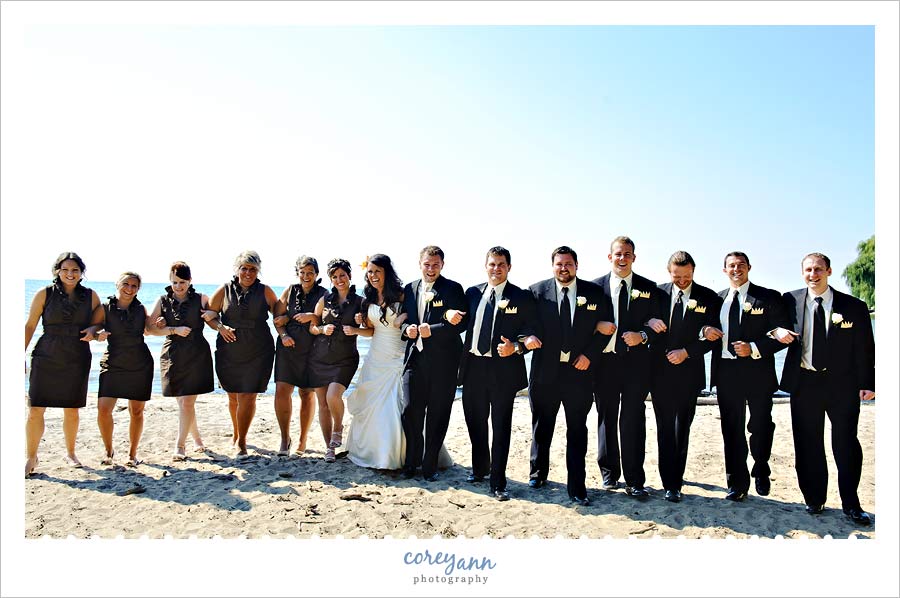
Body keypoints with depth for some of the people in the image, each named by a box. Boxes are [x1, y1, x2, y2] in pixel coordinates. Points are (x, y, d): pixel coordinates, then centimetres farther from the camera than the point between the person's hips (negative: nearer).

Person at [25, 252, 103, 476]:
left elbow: (99, 322, 12)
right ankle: (31, 457, 13)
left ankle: (70, 453, 28)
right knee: (35, 409, -4)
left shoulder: (90, 296, 5)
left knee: (72, 410, 9)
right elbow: (30, 326, 3)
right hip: (46, 358, -1)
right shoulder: (45, 294, 0)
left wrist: (93, 330, -11)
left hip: (77, 359, 1)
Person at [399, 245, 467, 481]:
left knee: (437, 415, 4)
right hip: (415, 358, 4)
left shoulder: (453, 289, -2)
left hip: (443, 361, -3)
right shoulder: (410, 289, 12)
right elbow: (404, 319, 17)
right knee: (411, 412, 3)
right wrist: (407, 329, -5)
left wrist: (432, 330, -20)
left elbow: (461, 323, -10)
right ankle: (412, 461, 21)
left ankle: (430, 466, 17)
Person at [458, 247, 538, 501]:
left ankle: (498, 483, 11)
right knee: (475, 422, 17)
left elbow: (532, 333, -4)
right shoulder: (472, 293, 10)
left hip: (503, 368, -4)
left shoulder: (522, 297, -2)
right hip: (473, 366, 4)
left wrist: (515, 347, -20)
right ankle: (480, 468, 39)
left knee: (501, 427, 1)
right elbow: (464, 323, 14)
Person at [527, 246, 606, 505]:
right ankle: (538, 473, 35)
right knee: (541, 427, 14)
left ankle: (576, 488, 12)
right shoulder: (537, 291, 3)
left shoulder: (594, 292, 4)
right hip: (545, 369, 1)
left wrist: (589, 355, -8)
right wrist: (527, 337, -18)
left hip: (579, 370, 0)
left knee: (577, 430, 3)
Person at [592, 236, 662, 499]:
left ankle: (635, 481, 10)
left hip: (636, 361, 0)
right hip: (605, 361, 1)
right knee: (606, 419, 10)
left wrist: (642, 336, -12)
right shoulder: (596, 286, 5)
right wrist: (598, 326, -12)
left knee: (633, 421, 1)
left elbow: (657, 324, 5)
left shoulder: (648, 288, 6)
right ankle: (609, 473, 25)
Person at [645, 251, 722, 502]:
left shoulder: (708, 297, 0)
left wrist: (687, 352, -13)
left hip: (689, 372, -1)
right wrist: (648, 322, -14)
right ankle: (671, 483, 10)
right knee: (665, 429, 3)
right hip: (660, 371, 1)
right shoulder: (658, 293, 4)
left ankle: (675, 480, 22)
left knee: (682, 429, 8)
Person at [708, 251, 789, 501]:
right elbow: (704, 327, 18)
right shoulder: (717, 299, 11)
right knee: (731, 430, 7)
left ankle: (761, 473, 35)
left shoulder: (769, 297, 0)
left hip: (757, 371, -2)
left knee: (761, 426, 9)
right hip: (726, 372, 3)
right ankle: (737, 484, 18)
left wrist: (754, 348, -17)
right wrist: (706, 331, -5)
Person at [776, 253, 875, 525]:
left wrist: (867, 383, -5)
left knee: (846, 444, 3)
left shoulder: (854, 307, -1)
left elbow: (865, 348, 1)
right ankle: (814, 500, 23)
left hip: (843, 383, -1)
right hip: (804, 383, 1)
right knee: (808, 446, 8)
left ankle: (851, 504, 19)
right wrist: (779, 334, -10)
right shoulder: (790, 301, 2)